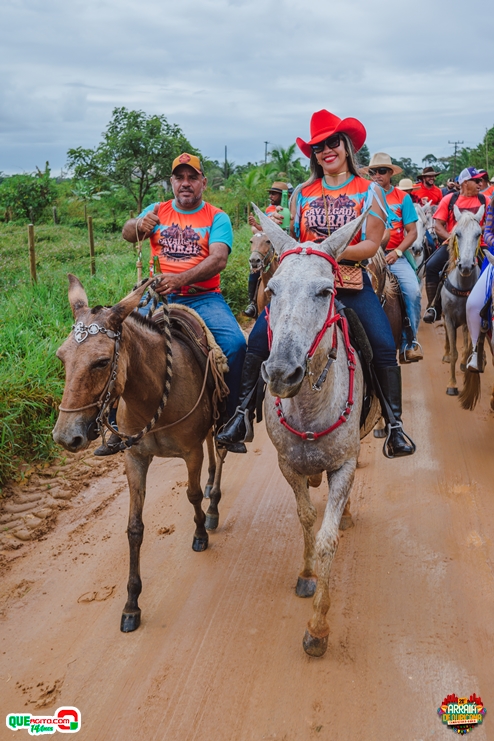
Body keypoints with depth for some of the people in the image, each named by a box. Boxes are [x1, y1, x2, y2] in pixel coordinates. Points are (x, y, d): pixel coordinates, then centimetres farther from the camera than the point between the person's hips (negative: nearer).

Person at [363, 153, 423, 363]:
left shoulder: (402, 198, 6)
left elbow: (412, 232, 2)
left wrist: (397, 252, -14)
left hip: (395, 256, 0)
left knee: (413, 291, -22)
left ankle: (409, 342, -9)